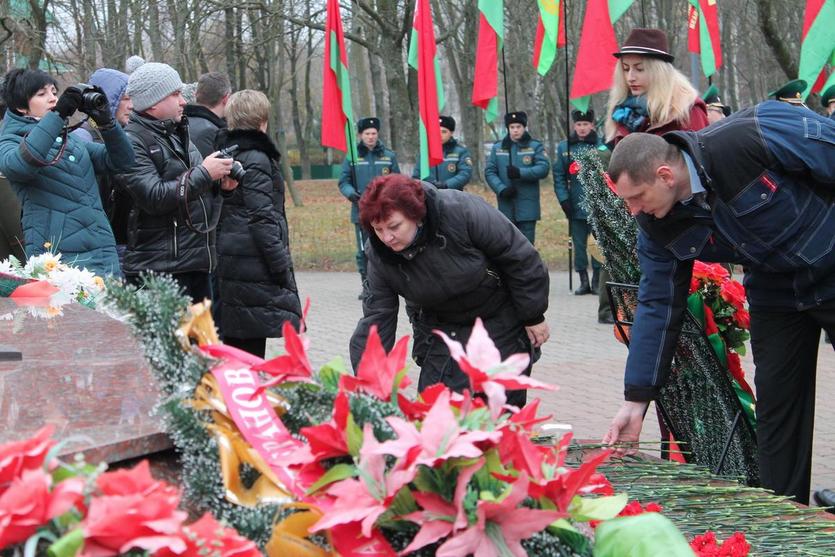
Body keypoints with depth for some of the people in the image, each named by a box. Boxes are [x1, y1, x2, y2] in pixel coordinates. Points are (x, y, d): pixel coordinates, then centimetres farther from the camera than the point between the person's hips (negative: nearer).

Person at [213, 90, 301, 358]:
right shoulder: (257, 160, -11)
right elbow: (261, 218, -17)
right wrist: (282, 267, -14)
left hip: (230, 264, 9)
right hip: (252, 263, -9)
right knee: (251, 346, -6)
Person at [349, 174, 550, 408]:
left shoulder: (461, 211, -33)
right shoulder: (380, 256, -18)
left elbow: (520, 256, -22)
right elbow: (376, 318, -14)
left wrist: (534, 316, -13)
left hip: (500, 320, -3)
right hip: (440, 326, 4)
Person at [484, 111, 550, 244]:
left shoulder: (535, 146, 2)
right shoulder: (497, 147, 9)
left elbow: (543, 168, -10)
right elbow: (489, 172, 3)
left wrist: (520, 172, -23)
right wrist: (501, 189, -14)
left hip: (527, 207, -2)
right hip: (506, 205, 2)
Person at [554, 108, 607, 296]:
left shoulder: (601, 146, -3)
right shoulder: (564, 147, 6)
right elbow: (559, 176, 7)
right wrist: (564, 199, -1)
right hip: (575, 207, 3)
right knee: (579, 245, 7)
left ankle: (597, 281, 11)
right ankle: (584, 282, 15)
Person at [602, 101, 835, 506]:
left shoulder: (754, 138, -33)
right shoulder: (656, 227, -12)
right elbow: (657, 306, -4)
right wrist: (636, 401, -5)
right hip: (774, 294, 5)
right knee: (776, 411, 4)